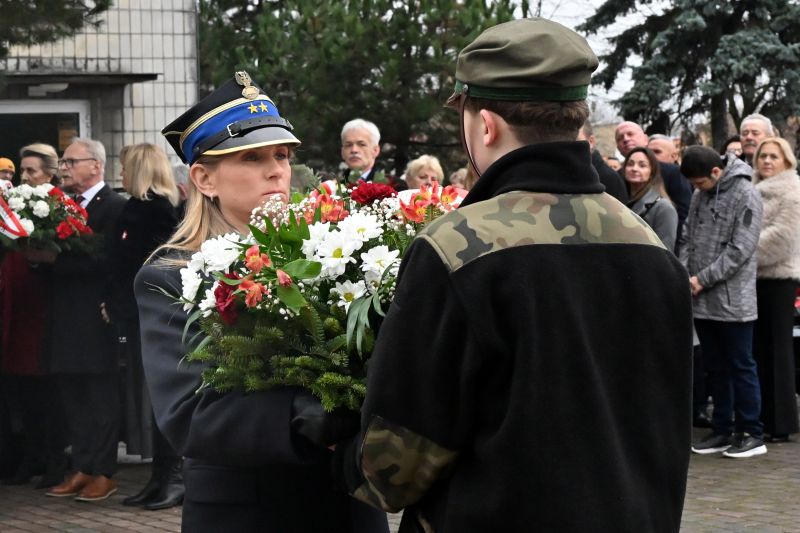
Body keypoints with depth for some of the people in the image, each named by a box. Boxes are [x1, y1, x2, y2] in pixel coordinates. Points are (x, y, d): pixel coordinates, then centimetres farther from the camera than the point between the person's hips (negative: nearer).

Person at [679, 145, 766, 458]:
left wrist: (702, 279, -16)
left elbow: (740, 250, -16)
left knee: (741, 367, 1)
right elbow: (687, 239, 12)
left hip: (733, 300, -7)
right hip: (702, 301, 7)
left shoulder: (745, 196, -11)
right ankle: (722, 430, 21)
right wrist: (683, 274, -5)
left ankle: (750, 434, 8)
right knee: (715, 368, 13)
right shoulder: (700, 196, 10)